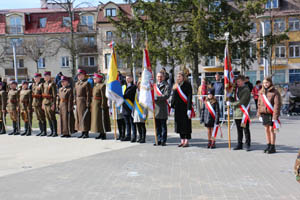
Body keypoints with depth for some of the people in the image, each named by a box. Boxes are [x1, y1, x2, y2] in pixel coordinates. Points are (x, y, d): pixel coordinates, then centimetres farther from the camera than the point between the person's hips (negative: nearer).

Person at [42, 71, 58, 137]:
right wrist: (43, 103, 16)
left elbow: (54, 95, -14)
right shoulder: (44, 84, 16)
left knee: (52, 117, -5)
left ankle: (55, 132, 1)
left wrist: (53, 104, -18)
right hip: (45, 103, 8)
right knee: (48, 118, 10)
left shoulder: (52, 84, -10)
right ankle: (52, 131, 17)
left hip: (50, 102, -8)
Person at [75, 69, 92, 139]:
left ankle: (86, 133, 4)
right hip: (78, 102, 8)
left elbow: (88, 94, -14)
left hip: (84, 102, -8)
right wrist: (75, 101, 12)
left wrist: (88, 104, -18)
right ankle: (82, 133, 19)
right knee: (79, 117, 11)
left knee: (85, 117, -4)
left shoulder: (86, 83, -9)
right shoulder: (77, 83, 15)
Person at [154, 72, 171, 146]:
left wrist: (157, 97, -20)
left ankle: (163, 141, 7)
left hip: (163, 108, -5)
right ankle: (159, 140, 16)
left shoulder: (166, 86, 0)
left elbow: (167, 96, -13)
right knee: (157, 125, 8)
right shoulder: (154, 86, 17)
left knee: (163, 125, 1)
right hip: (155, 107, 5)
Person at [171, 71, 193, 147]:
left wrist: (189, 109, -18)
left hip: (185, 107, -6)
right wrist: (172, 107, 10)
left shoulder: (187, 85, -7)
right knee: (179, 124, 9)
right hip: (178, 108, 6)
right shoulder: (176, 86, 13)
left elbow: (189, 97, -12)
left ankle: (186, 141, 6)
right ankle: (182, 141, 18)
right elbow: (173, 96, 16)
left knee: (186, 124, -2)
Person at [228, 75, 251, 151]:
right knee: (239, 130, 13)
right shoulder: (236, 88, 14)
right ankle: (239, 145, 20)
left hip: (244, 113, -7)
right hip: (236, 113, 7)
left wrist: (231, 103, -12)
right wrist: (230, 99, -2)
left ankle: (248, 145, 7)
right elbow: (234, 99, 20)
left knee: (246, 130, 0)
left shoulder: (246, 90, -10)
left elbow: (241, 102, -18)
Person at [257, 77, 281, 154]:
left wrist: (275, 115, -17)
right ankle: (268, 146, 20)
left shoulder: (275, 92, -8)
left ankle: (272, 147, 6)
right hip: (264, 113, 6)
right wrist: (259, 114, 9)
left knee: (271, 129, -2)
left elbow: (277, 104, -12)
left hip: (271, 114, -5)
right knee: (266, 129, 10)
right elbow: (259, 103, 15)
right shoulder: (261, 92, 10)